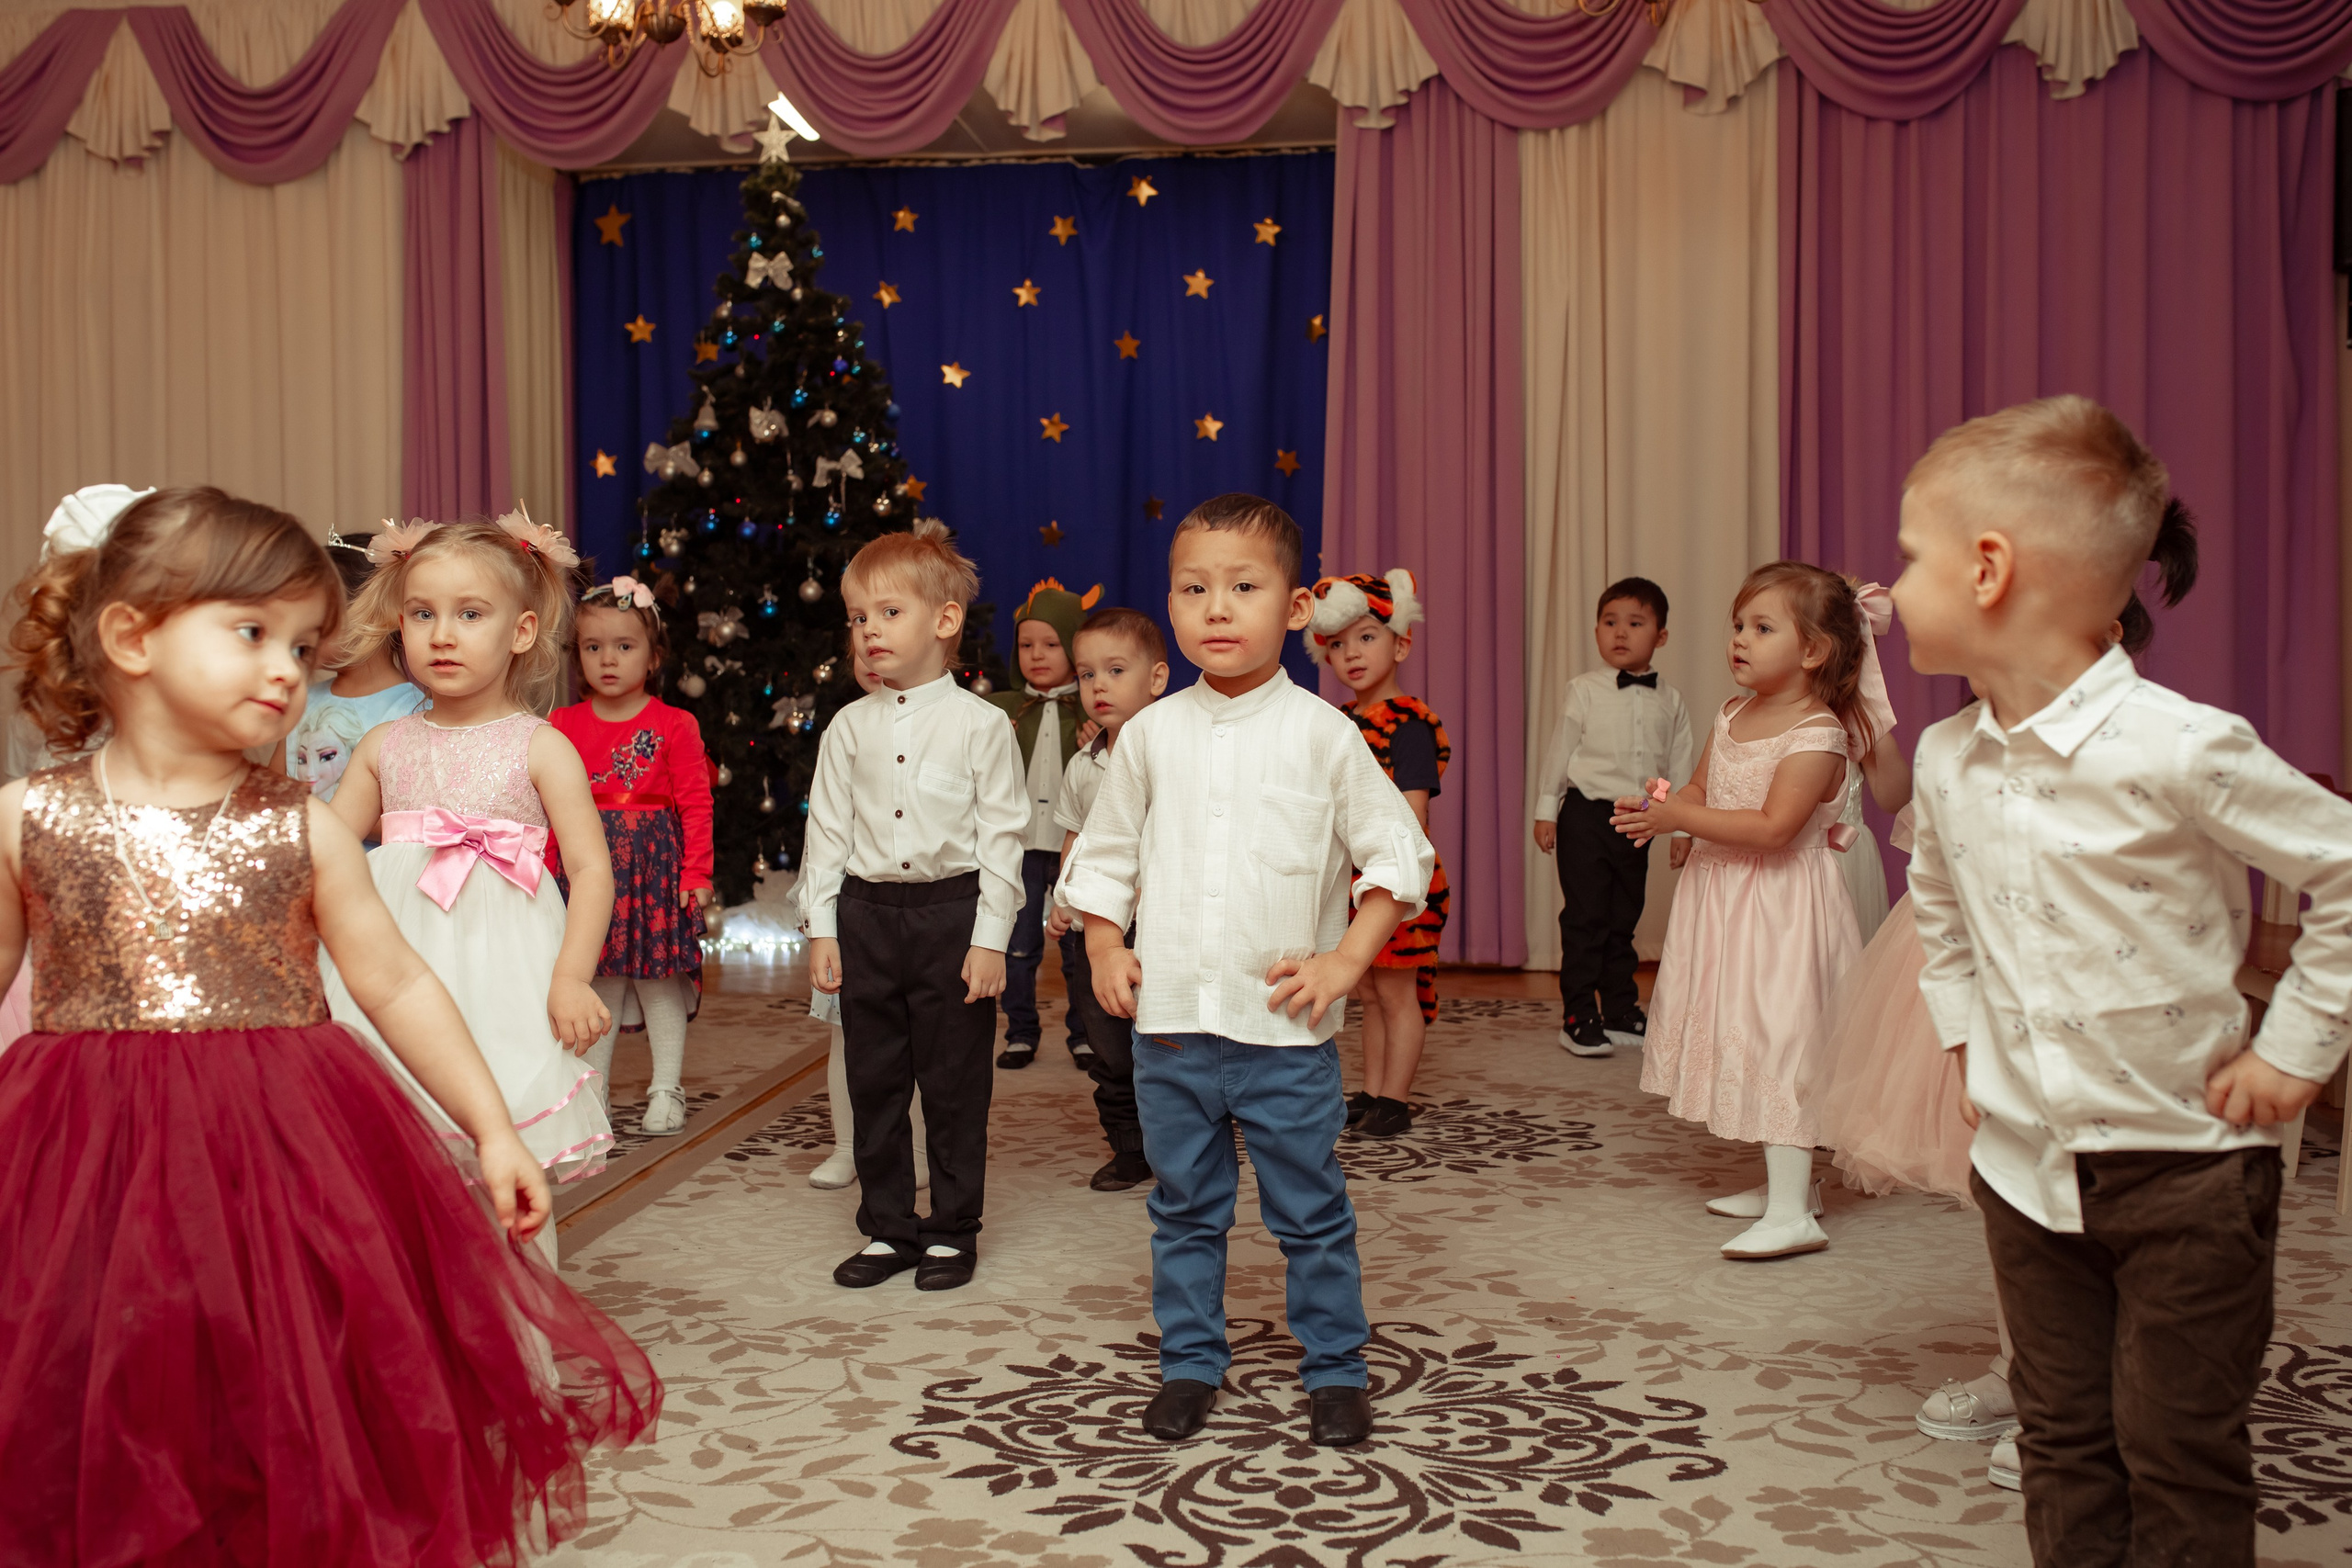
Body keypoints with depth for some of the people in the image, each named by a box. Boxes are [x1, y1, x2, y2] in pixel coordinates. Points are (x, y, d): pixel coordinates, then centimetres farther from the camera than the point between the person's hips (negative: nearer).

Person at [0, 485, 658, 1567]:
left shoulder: (301, 830, 0)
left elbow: (398, 987, 3)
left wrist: (491, 1128, 2)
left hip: (284, 1151, 0)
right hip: (91, 1167, 0)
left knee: (300, 1455, 6)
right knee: (106, 1462, 8)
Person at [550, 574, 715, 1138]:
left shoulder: (674, 725, -2)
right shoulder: (563, 724, 5)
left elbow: (696, 804, -3)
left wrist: (697, 873, -8)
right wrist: (545, 869, 3)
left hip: (656, 865, -2)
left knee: (659, 981, 3)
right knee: (595, 981, 8)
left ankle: (666, 1092, 15)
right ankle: (592, 1091, 20)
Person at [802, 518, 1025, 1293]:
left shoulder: (981, 725, -5)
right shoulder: (850, 727, 5)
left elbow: (1001, 836, -5)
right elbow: (828, 829, 8)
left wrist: (990, 939, -9)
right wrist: (822, 930, 3)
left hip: (952, 912, -3)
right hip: (867, 913, 4)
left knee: (955, 1085, 5)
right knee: (873, 1082, 10)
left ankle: (953, 1230, 20)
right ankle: (888, 1228, 24)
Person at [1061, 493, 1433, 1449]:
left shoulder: (1322, 734, -4)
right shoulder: (1151, 733, 3)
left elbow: (1399, 855, 0)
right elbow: (1105, 851, 14)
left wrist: (1346, 960, -8)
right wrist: (1104, 949, 2)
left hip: (1284, 1029, -2)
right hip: (1169, 1023, 2)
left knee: (1311, 1212, 9)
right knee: (1184, 1209, 15)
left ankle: (1334, 1369, 26)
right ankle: (1190, 1362, 31)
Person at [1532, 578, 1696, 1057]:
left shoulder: (1670, 701, 6)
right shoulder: (1585, 690, -4)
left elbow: (1679, 767, 11)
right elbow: (1559, 750, 0)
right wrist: (1545, 810, 0)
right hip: (1586, 815, -4)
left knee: (1623, 920, 13)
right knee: (1585, 918, -4)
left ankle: (1621, 1014, 23)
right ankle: (1578, 1018, 2)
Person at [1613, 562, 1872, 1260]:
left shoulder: (1818, 734, -17)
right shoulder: (1733, 718, 8)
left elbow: (1773, 827, -26)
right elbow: (1701, 790, 16)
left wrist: (1679, 818, -25)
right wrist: (1659, 809, -6)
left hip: (1782, 909, -8)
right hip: (1722, 900, 8)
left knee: (1776, 1042, -11)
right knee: (1745, 1039, 15)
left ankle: (1790, 1214, -9)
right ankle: (1785, 1183, 30)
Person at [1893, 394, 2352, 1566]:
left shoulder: (2180, 750, -22)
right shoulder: (1946, 760, 0)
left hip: (2185, 1161, -6)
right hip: (2024, 1157, 6)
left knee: (2179, 1456, 7)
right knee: (2062, 1441, 16)